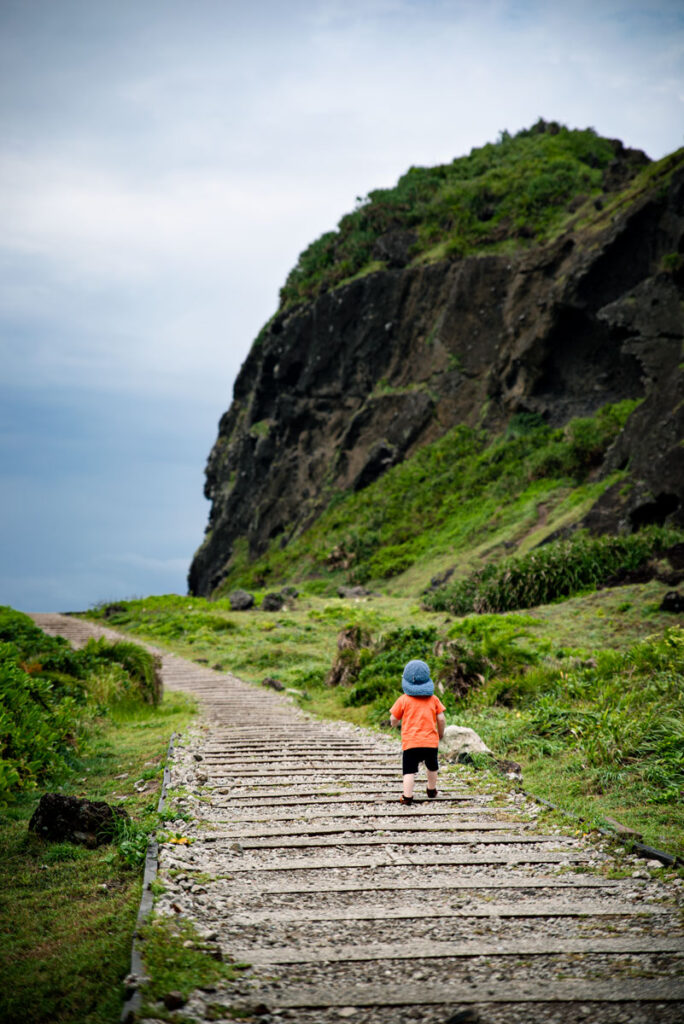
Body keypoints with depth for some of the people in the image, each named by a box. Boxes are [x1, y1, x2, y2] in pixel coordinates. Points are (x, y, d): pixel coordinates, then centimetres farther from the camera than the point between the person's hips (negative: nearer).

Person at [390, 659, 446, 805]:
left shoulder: (404, 700, -3)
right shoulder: (433, 699, 5)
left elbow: (393, 719, 1)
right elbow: (441, 719, 3)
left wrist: (395, 724, 25)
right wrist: (440, 734, 19)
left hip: (410, 743, -3)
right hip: (431, 742, 3)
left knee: (409, 770, -4)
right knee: (432, 767, 26)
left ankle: (407, 796, -17)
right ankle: (431, 791, 41)